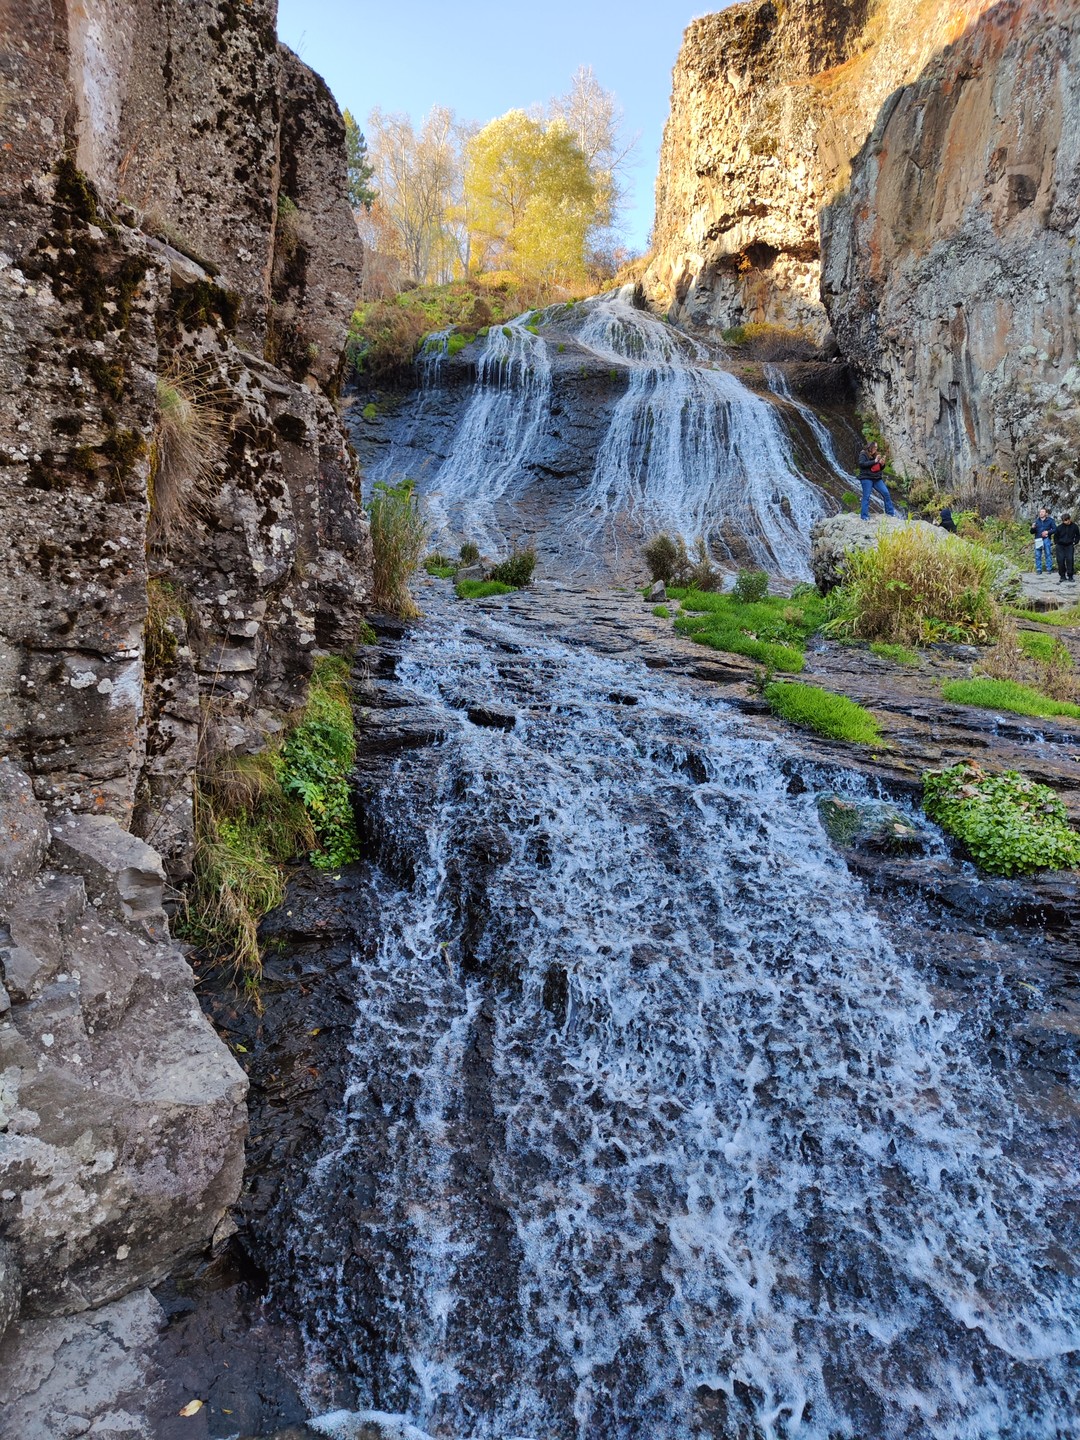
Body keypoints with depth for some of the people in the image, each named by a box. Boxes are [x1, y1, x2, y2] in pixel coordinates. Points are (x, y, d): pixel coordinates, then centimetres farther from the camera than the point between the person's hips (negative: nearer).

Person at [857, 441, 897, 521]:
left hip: (877, 478, 6)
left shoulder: (877, 455, 13)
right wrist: (874, 461, -21)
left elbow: (881, 468, 18)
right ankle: (864, 516, -3)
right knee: (866, 496, -7)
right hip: (866, 478, -6)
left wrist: (882, 464, -6)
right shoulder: (863, 454, -3)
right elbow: (862, 464, -20)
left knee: (886, 493, 1)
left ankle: (890, 512, 11)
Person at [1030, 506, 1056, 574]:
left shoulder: (1050, 520, 5)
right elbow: (1032, 532, 12)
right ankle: (1039, 570, 6)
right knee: (1038, 555, 0)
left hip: (1046, 539, -2)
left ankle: (1049, 569, 4)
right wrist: (1032, 528, -9)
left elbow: (1055, 529, 3)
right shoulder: (1036, 521, 11)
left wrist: (1048, 532, -12)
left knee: (1047, 554, 0)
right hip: (1038, 540, 2)